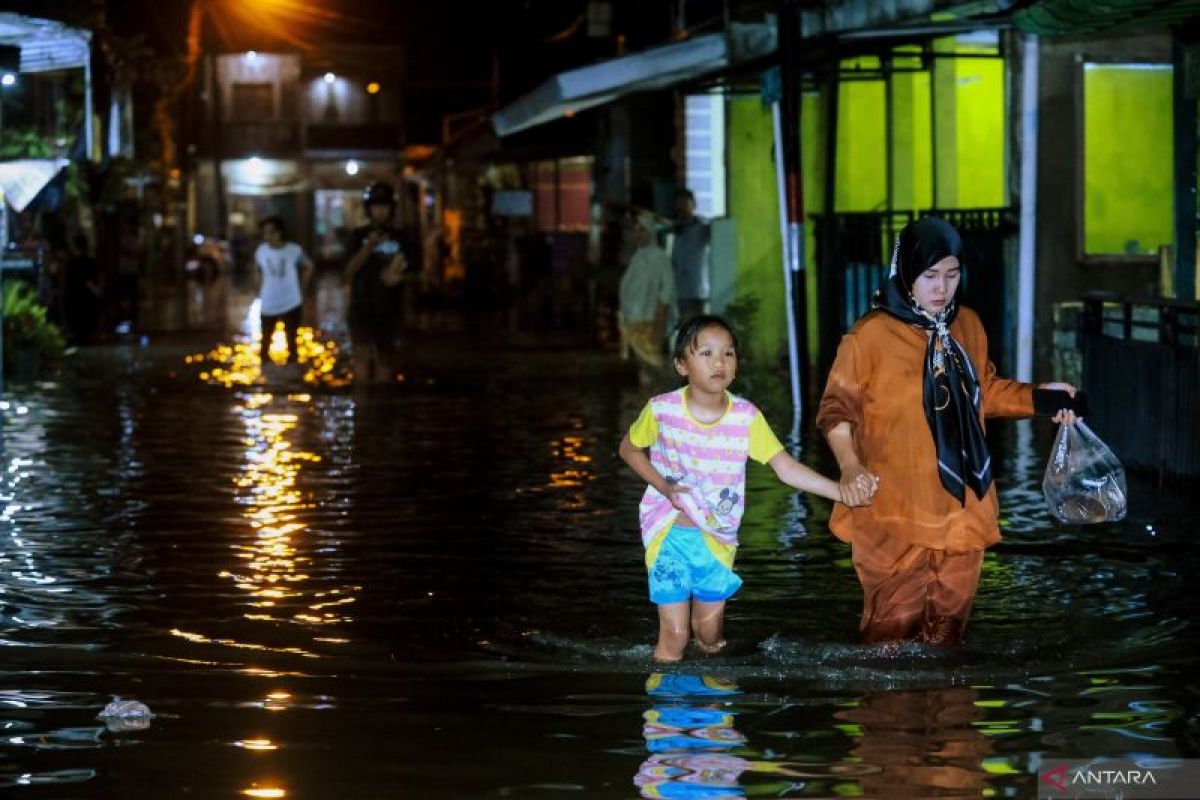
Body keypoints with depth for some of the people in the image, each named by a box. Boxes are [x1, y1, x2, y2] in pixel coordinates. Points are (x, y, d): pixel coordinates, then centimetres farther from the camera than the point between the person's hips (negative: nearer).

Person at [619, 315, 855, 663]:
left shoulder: (746, 417, -10)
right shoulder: (662, 410, -12)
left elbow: (786, 468, -11)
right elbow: (629, 448, 4)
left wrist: (842, 491, -23)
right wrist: (662, 486, -11)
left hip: (717, 539, 2)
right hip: (669, 533, -2)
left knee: (710, 632, 13)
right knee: (674, 637, -3)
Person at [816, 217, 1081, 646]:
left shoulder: (967, 325, 8)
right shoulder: (871, 335, -11)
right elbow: (837, 409, -8)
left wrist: (1039, 397, 7)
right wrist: (850, 467, -23)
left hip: (961, 510, 6)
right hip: (895, 515, -6)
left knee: (948, 622, 16)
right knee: (894, 628, -2)